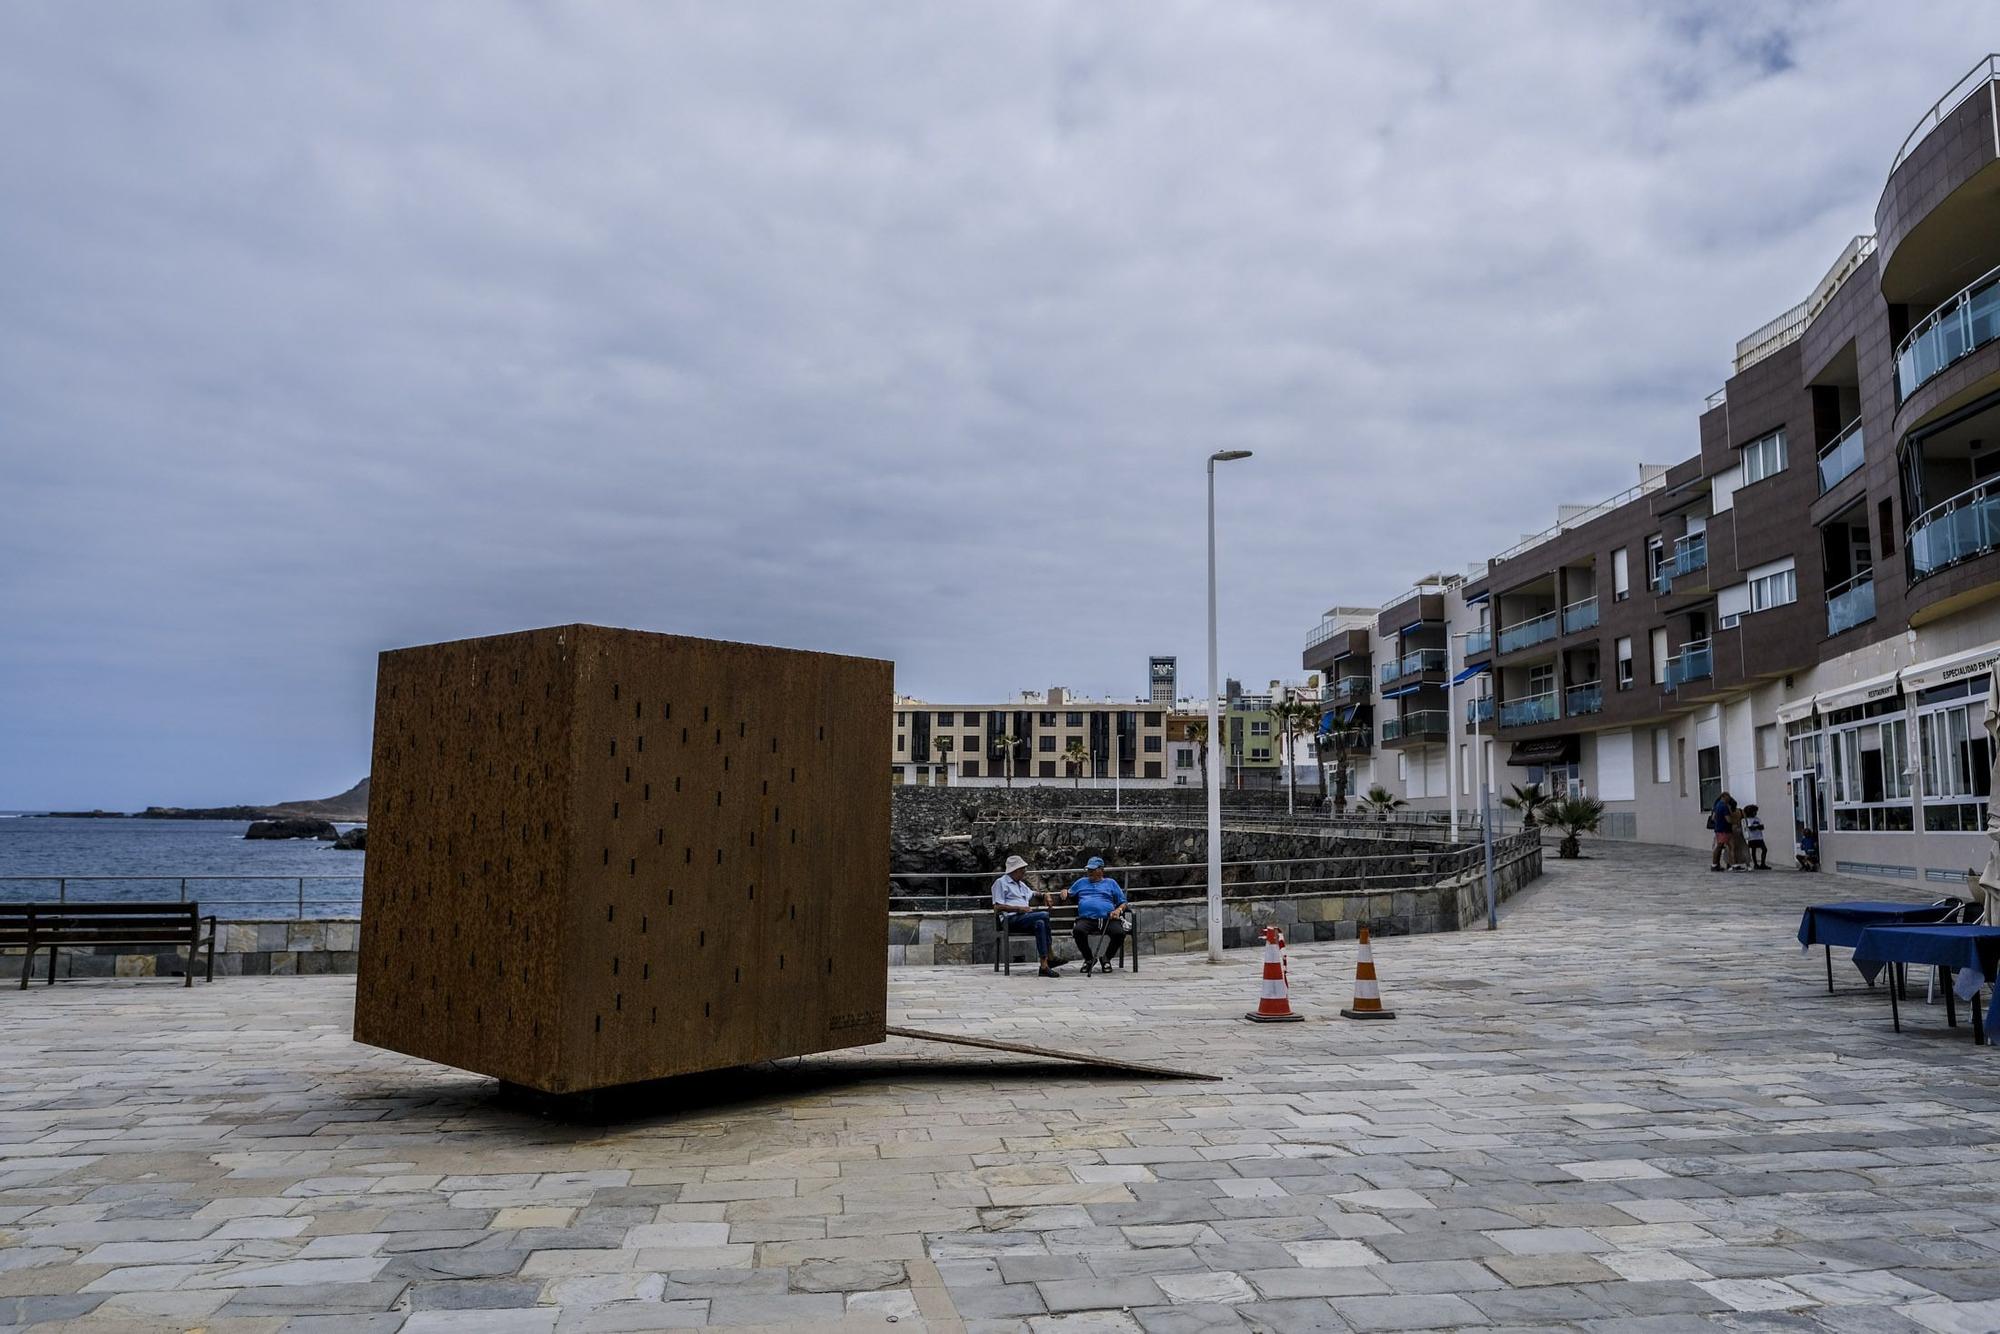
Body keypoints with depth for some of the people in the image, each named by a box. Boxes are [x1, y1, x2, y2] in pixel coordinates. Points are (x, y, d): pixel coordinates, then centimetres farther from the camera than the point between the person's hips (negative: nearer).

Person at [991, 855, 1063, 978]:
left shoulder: (1021, 884, 29)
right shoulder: (1001, 883, 3)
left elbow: (1032, 894, 48)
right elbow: (997, 907, -8)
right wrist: (1019, 908, -14)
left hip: (1025, 918, 8)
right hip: (1012, 919, -8)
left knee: (1040, 923, -25)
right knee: (1044, 916, -26)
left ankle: (1044, 965, -27)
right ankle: (1051, 957, -23)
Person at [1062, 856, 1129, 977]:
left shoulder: (1111, 883, 24)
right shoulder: (1081, 882, 30)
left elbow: (1123, 902, 20)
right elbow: (1069, 893, 37)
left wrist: (1118, 910, -2)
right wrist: (1065, 892, 13)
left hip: (1107, 918, 0)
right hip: (1086, 919, 0)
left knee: (1119, 932, -31)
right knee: (1079, 930, -35)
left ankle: (1106, 959, -2)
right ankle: (1089, 959, -7)